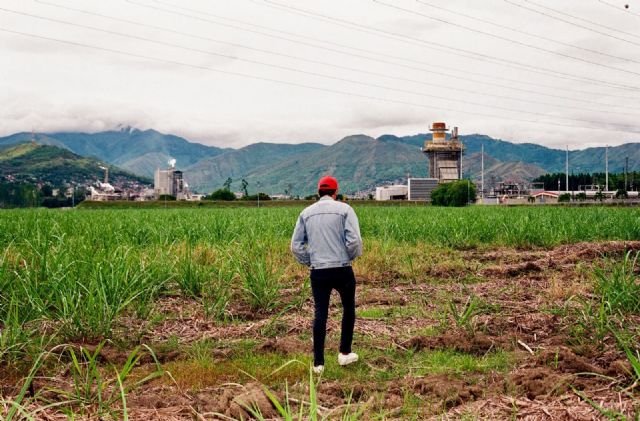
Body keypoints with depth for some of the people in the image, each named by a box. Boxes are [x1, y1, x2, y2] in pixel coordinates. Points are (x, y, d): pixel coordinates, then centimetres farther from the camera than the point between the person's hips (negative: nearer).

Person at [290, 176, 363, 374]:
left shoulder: (306, 213, 6)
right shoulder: (344, 209, -4)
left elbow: (296, 245, 3)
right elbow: (354, 240, -14)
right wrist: (351, 256, 5)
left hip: (318, 272, 2)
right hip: (342, 270, -2)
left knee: (320, 314, 7)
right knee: (348, 308, 19)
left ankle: (318, 362, 8)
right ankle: (345, 353, 24)